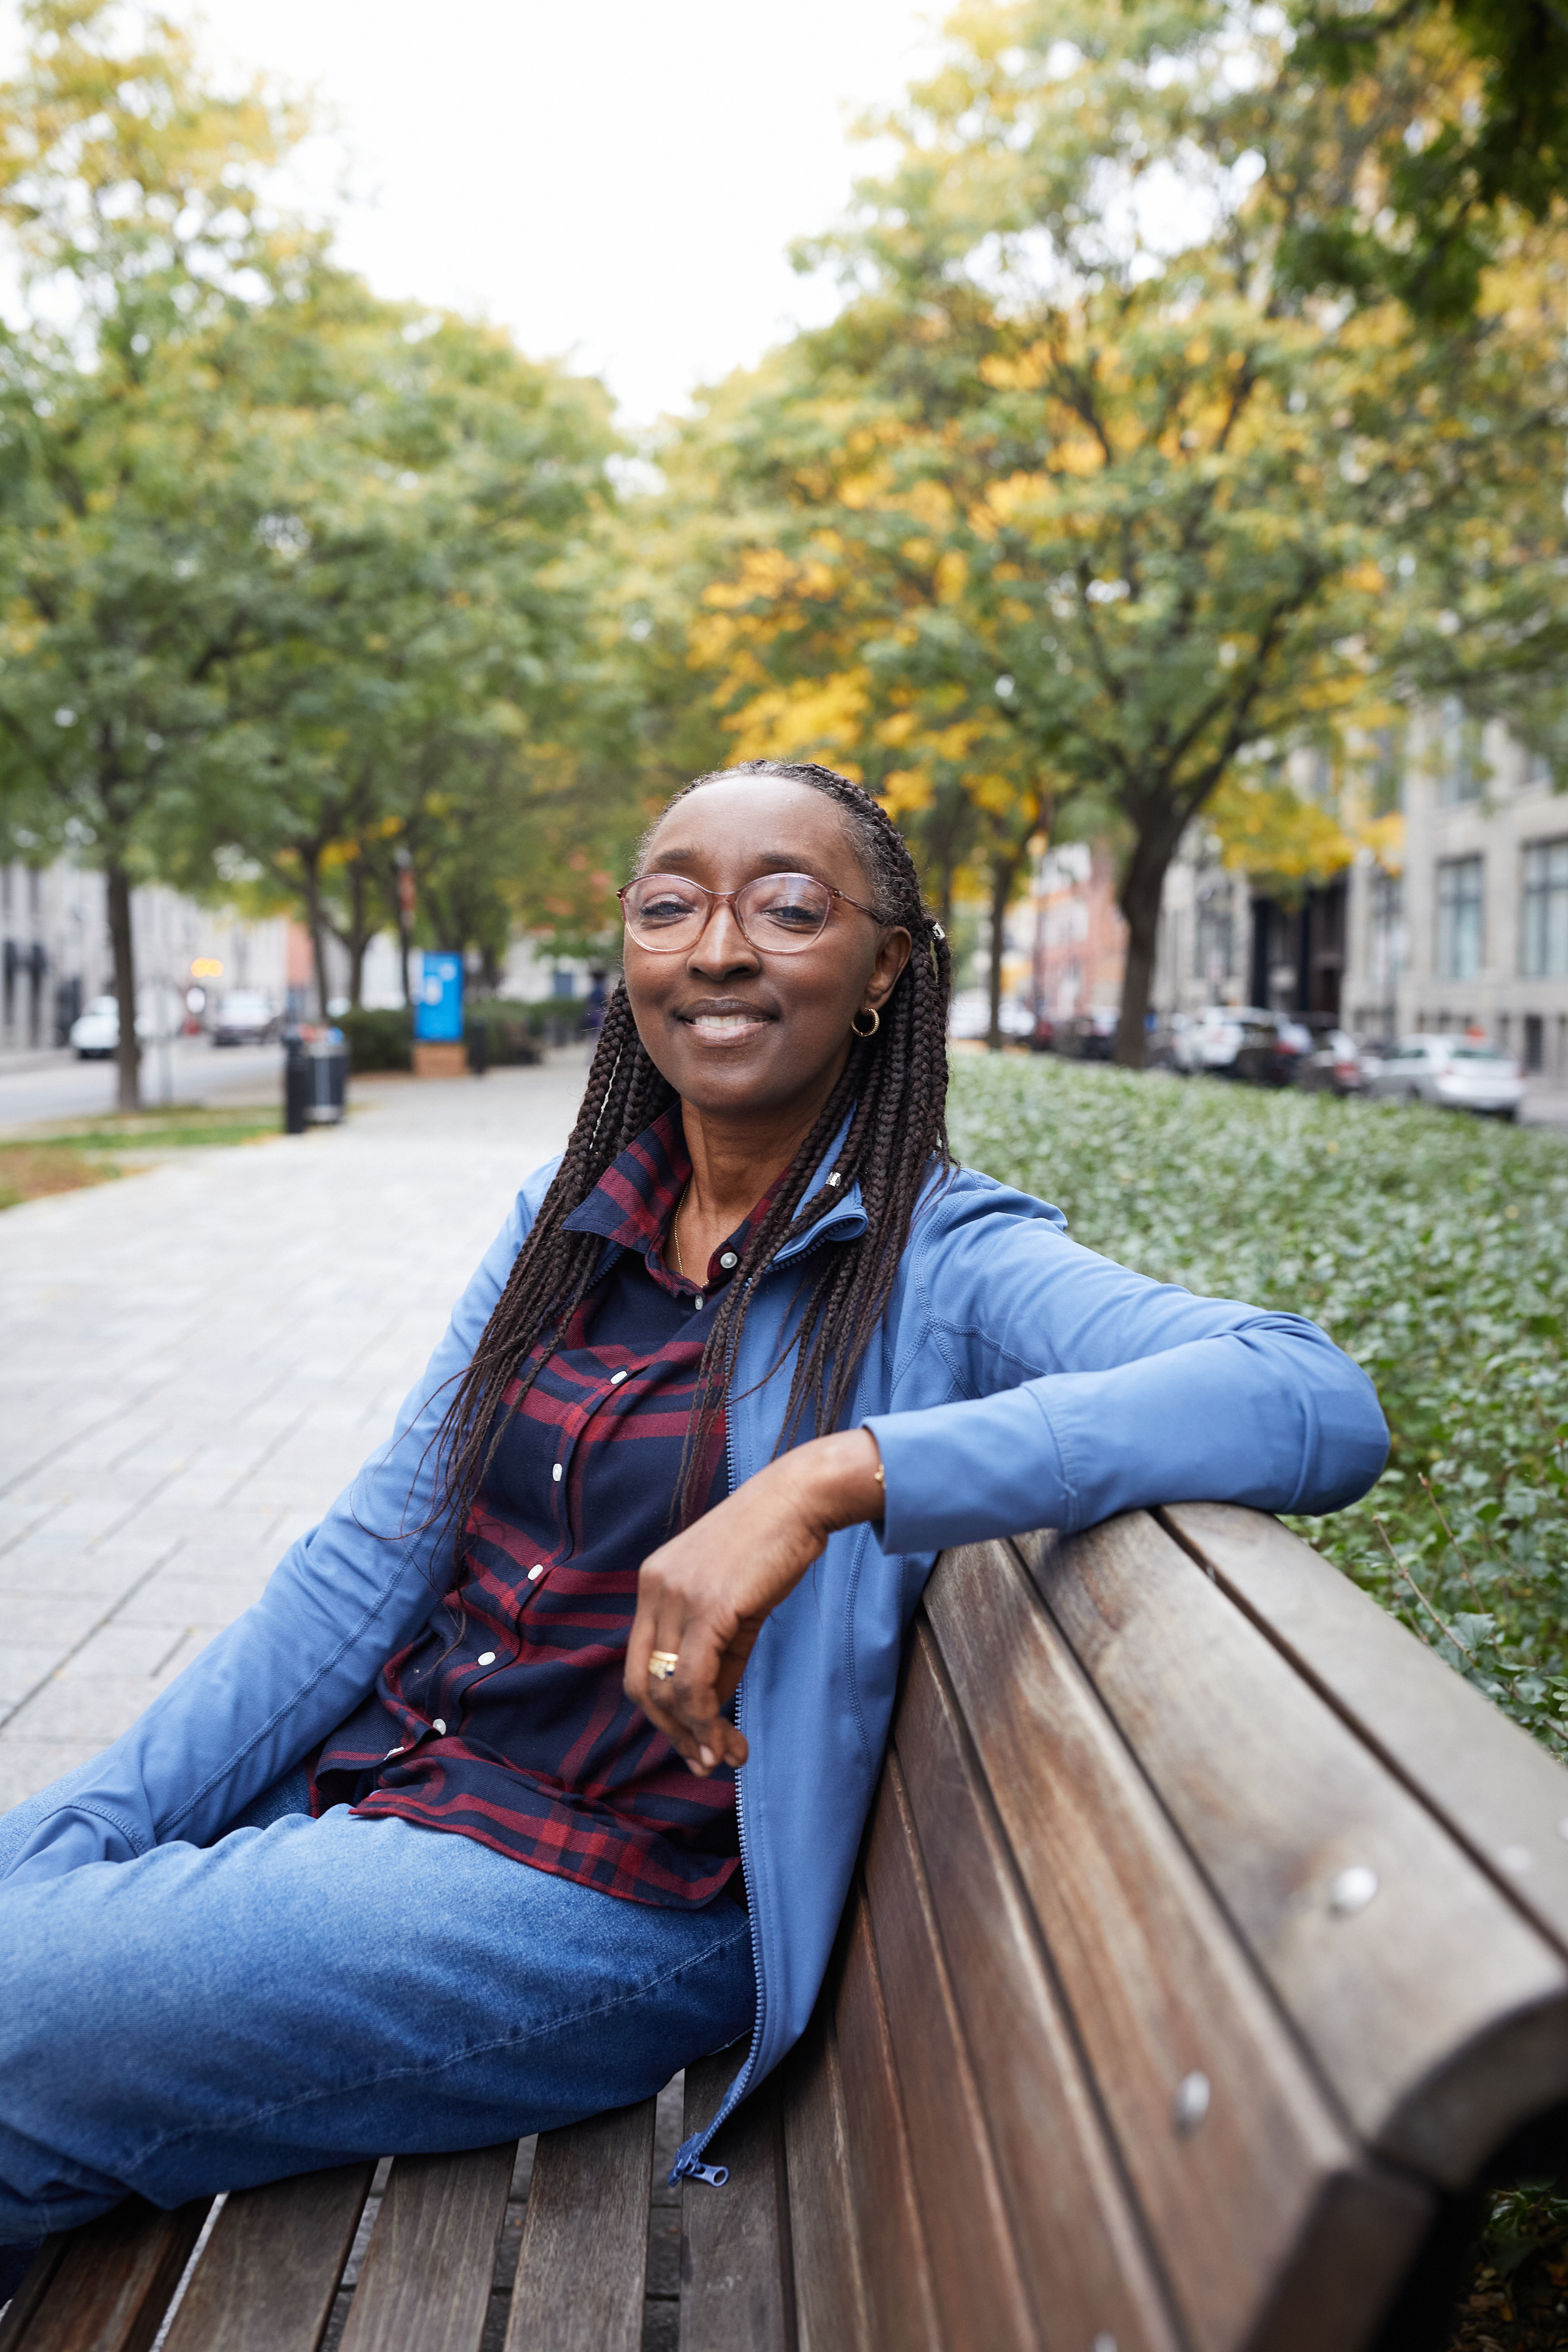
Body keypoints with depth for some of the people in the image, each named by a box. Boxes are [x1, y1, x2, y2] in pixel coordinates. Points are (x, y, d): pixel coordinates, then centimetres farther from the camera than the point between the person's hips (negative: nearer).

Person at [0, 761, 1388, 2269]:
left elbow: (1322, 1406, -28)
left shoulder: (938, 1266, -12)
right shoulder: (567, 1222, 5)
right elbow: (369, 1563, 6)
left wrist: (829, 1480, -37)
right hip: (357, 1784, 6)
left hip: (609, 1892, -5)